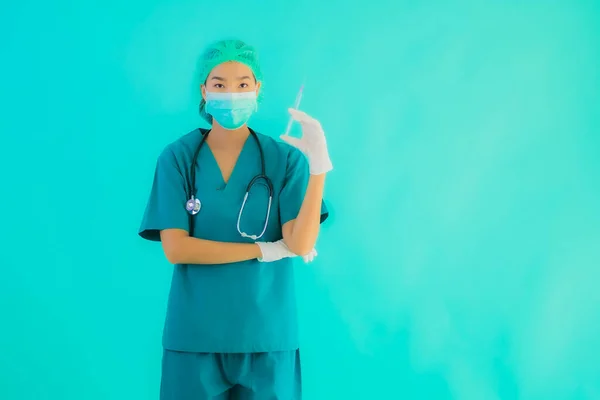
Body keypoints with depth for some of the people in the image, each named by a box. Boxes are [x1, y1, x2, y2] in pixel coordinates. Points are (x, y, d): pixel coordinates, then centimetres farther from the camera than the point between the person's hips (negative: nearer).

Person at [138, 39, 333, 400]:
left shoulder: (285, 157, -2)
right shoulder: (177, 158, -2)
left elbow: (302, 244, -12)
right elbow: (175, 248, -9)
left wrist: (319, 165, -23)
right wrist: (263, 251, -11)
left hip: (267, 334, 0)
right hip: (195, 335, 0)